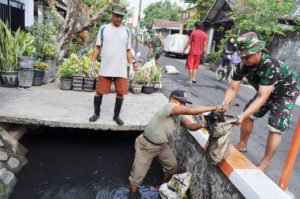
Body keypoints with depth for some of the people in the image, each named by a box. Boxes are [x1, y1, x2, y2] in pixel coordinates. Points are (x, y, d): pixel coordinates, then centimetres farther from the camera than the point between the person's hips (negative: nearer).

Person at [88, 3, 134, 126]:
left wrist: (131, 66, 6)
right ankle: (96, 113, 25)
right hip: (105, 68, -1)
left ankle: (116, 116, 19)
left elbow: (128, 50, 14)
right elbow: (97, 47, 8)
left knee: (121, 93, 1)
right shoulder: (103, 29, 6)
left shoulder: (126, 31, 11)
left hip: (121, 70, 2)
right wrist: (92, 64, 2)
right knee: (99, 92, 2)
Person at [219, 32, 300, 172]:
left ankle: (264, 165, 2)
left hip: (286, 93, -6)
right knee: (249, 115, 4)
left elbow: (262, 97, -42)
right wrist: (224, 104, -38)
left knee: (275, 128, -11)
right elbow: (233, 88, -20)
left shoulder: (270, 66, -41)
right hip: (266, 91, 6)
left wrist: (243, 116, -50)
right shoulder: (242, 65, -21)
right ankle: (242, 145, 25)